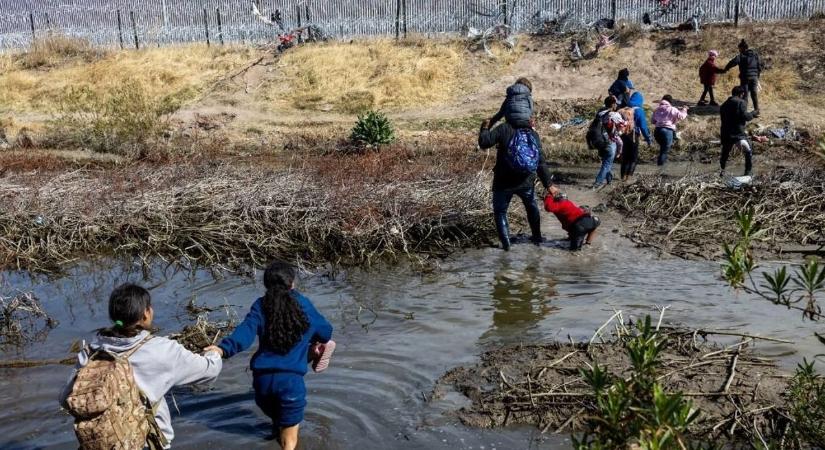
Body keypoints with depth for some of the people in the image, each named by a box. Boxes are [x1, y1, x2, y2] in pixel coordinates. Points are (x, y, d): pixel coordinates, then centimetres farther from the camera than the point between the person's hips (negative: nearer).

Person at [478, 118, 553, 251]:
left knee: (500, 211, 14)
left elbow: (484, 142, -15)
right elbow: (541, 164, 0)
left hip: (504, 182, -3)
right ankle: (537, 237, 37)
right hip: (526, 181, 3)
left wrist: (485, 128, 3)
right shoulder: (534, 135, 2)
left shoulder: (504, 129, -9)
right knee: (532, 207, 28)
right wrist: (548, 185, 3)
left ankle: (505, 242, 6)